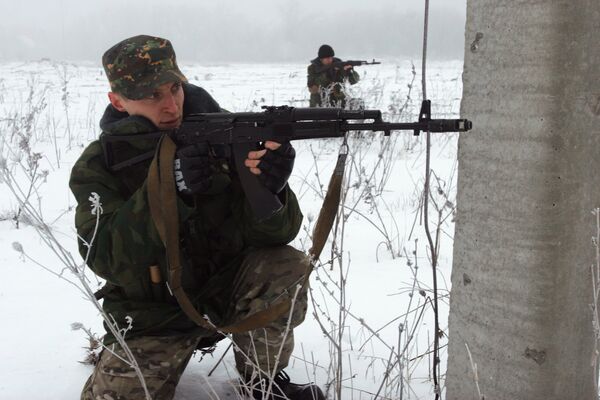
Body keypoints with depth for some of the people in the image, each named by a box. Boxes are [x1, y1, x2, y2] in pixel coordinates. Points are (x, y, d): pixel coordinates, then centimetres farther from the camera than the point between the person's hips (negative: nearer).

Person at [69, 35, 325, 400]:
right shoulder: (99, 165, -10)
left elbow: (277, 232, -15)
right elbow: (106, 257, -24)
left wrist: (268, 187, -39)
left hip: (224, 290, 2)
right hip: (153, 316, -2)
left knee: (287, 267, -23)